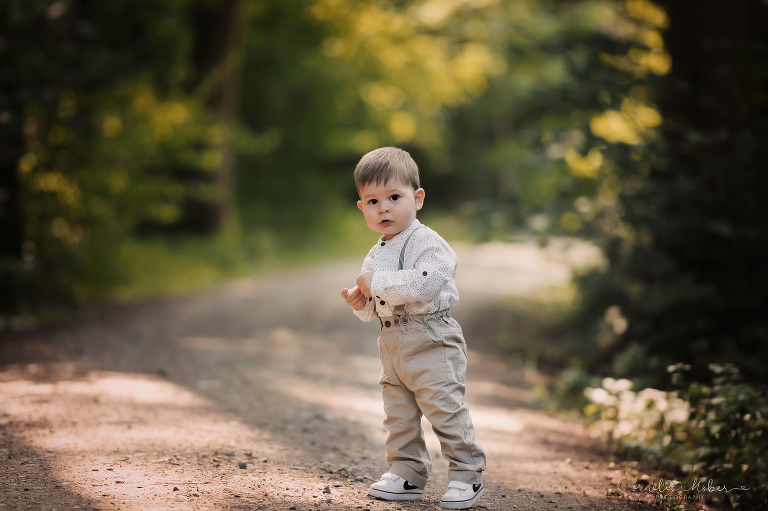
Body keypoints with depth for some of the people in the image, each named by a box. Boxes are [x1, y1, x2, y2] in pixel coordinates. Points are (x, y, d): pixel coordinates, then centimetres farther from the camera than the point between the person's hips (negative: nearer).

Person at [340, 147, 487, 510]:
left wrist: (378, 283, -23)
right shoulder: (376, 255, 14)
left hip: (431, 342, -8)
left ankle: (466, 474, 5)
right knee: (398, 413, 13)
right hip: (392, 344, 9)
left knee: (444, 408, -7)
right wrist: (361, 302, -1)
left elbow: (423, 285, -30)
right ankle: (407, 473, 24)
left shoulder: (428, 243, -13)